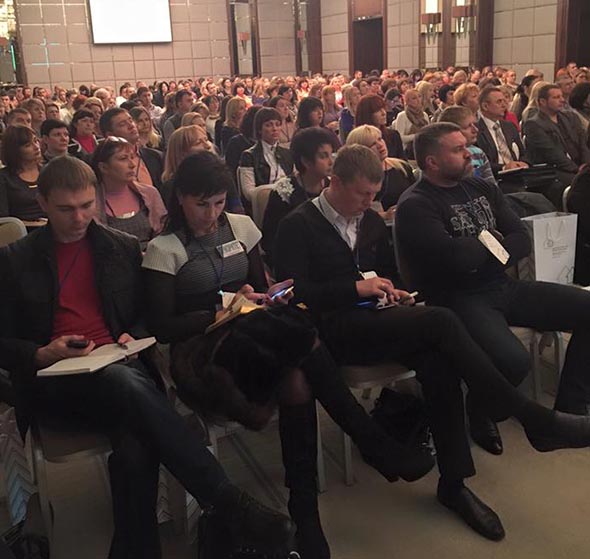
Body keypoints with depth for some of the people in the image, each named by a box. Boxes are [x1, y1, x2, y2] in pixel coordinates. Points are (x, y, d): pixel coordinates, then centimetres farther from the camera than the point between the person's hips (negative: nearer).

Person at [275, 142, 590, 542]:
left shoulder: (371, 220, 18)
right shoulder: (298, 226, -3)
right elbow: (294, 294, -11)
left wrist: (393, 290, 5)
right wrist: (355, 287, -18)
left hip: (375, 319, 6)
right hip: (336, 331, -6)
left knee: (438, 364, -27)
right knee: (441, 321, -27)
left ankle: (453, 483, -15)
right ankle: (535, 420, -19)